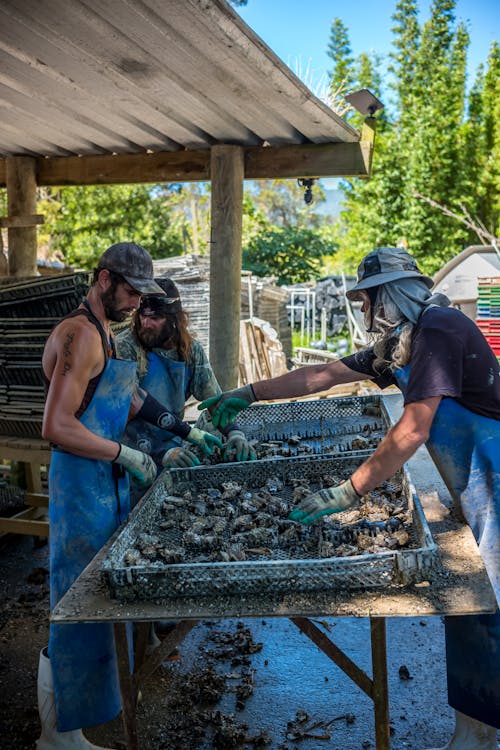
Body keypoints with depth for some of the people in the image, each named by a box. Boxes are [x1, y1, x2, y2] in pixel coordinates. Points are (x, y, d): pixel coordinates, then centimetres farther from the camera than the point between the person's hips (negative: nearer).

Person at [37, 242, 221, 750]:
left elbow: (131, 397, 24)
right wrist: (127, 455, -18)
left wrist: (185, 431, 20)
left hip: (108, 479, 10)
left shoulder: (102, 332, 14)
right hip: (81, 483, -10)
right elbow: (57, 429, -26)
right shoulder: (80, 334, -19)